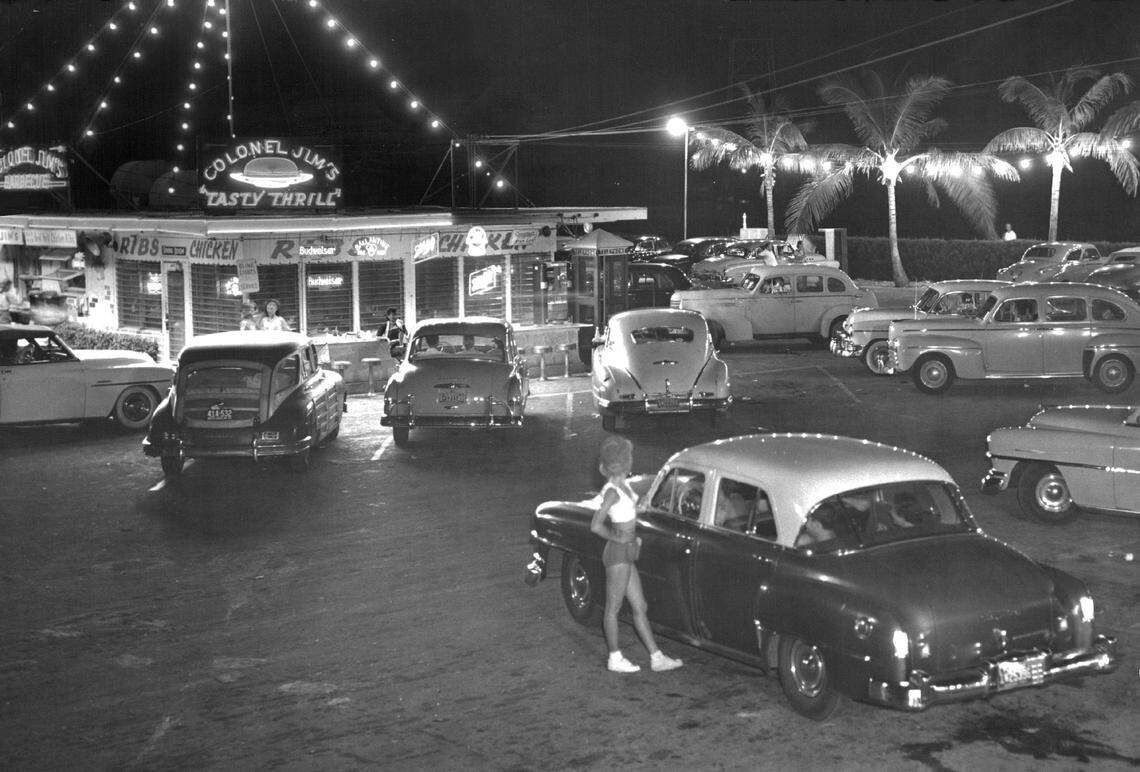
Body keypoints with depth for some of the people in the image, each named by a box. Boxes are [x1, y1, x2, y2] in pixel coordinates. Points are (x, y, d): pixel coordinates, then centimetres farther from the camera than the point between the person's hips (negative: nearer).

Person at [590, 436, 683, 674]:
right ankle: (615, 659, 15)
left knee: (639, 607, 11)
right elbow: (596, 526, -24)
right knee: (614, 607, 4)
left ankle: (656, 657, 16)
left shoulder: (624, 485, 8)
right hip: (618, 553, -9)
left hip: (627, 554, 9)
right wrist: (618, 538, -12)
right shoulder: (612, 491, -20)